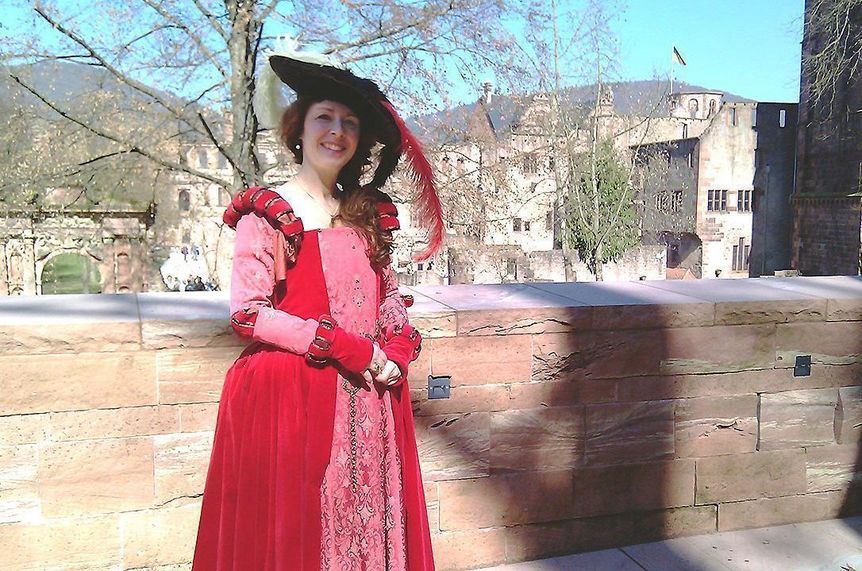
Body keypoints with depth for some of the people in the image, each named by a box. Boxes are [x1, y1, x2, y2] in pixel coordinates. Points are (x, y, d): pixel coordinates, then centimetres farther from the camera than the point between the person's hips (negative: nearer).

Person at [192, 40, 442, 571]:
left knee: (368, 525, 11)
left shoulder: (367, 213, 13)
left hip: (368, 399, 5)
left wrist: (396, 350, -4)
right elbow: (248, 313, -12)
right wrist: (348, 349, -14)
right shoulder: (266, 212, -4)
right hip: (288, 396, -5)